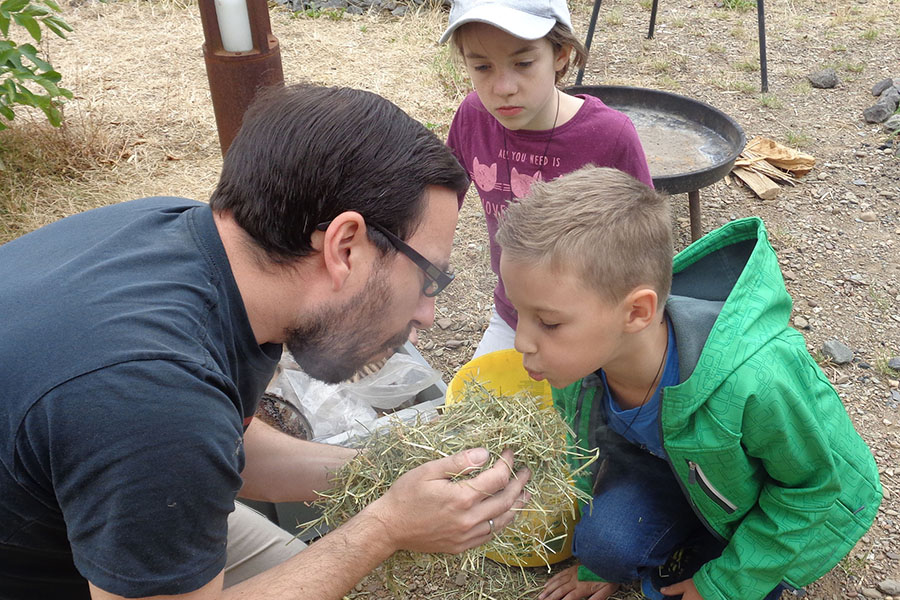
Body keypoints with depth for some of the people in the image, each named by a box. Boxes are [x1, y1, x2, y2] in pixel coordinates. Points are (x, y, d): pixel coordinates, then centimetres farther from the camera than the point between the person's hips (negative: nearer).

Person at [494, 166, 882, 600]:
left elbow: (811, 488, -21)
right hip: (683, 470, 3)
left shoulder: (754, 381, -42)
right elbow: (594, 451, -1)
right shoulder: (574, 363, -24)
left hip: (804, 508, -3)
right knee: (604, 536, -22)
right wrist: (596, 561, 11)